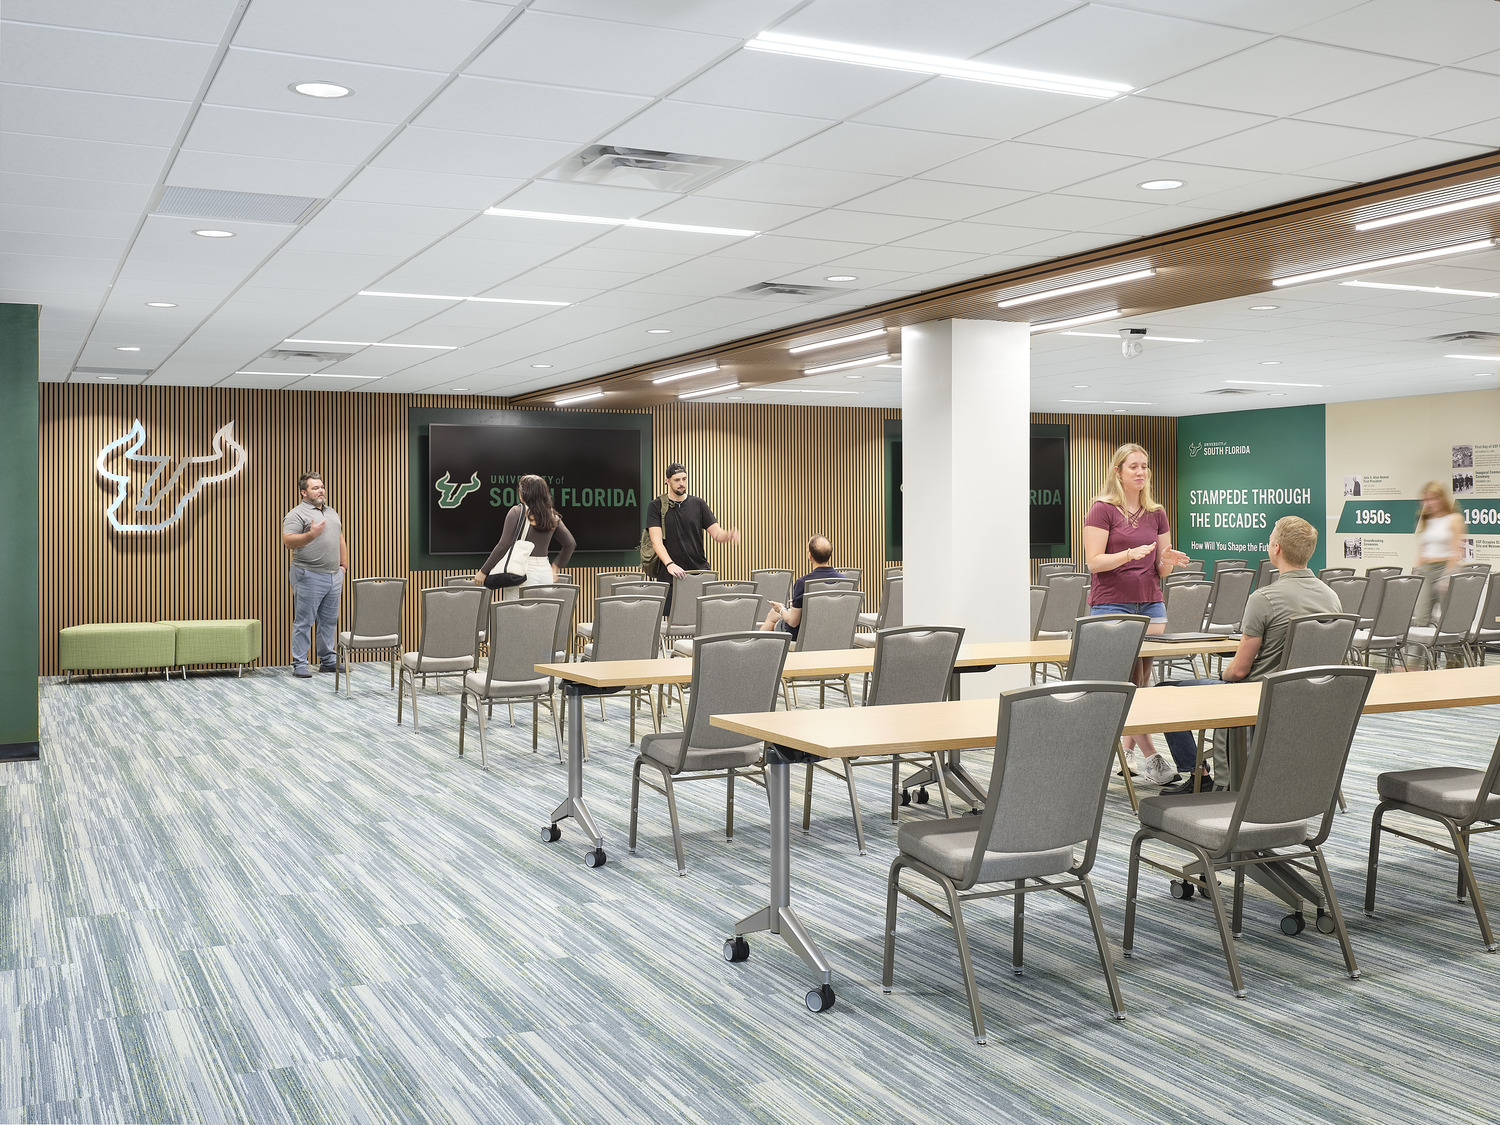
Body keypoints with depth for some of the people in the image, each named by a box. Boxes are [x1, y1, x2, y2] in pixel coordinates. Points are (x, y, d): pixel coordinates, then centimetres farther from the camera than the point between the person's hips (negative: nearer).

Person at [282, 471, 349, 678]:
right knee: (304, 622, -4)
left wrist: (343, 565, 16)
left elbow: (341, 540, 24)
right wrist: (311, 534, -27)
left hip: (333, 576, 7)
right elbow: (287, 541, -16)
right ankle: (299, 664, 0)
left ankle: (328, 661, 19)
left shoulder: (332, 513, 19)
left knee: (329, 621, 11)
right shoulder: (297, 514, -5)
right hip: (309, 575, -7)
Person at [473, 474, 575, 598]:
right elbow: (570, 543, 14)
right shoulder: (552, 516, 9)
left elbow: (504, 545, -13)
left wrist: (483, 571, -9)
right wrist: (555, 568, 24)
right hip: (545, 571, 5)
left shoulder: (517, 512, -7)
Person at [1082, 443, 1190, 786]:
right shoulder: (1103, 509, -4)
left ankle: (1125, 753, 13)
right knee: (1128, 680, -11)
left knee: (1143, 681, 3)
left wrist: (1168, 560, -9)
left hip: (1150, 604, 6)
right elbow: (1095, 562, -10)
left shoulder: (1156, 513, 13)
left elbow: (1161, 570, 13)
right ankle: (1151, 756, -10)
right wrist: (1131, 554, -24)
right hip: (1111, 605, -5)